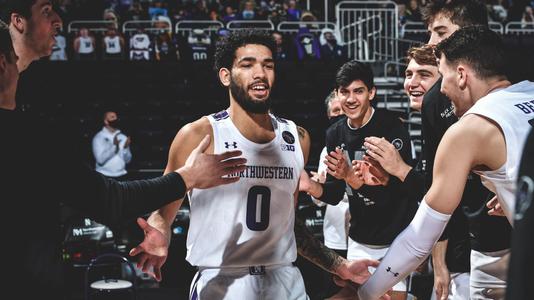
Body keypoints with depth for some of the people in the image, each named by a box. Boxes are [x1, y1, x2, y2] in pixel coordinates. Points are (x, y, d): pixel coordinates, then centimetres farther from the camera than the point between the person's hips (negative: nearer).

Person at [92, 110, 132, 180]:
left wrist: (126, 148, -14)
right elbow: (100, 160, -15)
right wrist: (114, 146, -22)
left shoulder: (123, 137, 7)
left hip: (121, 176, 3)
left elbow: (128, 160, 3)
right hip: (104, 176, -3)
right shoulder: (98, 137, -3)